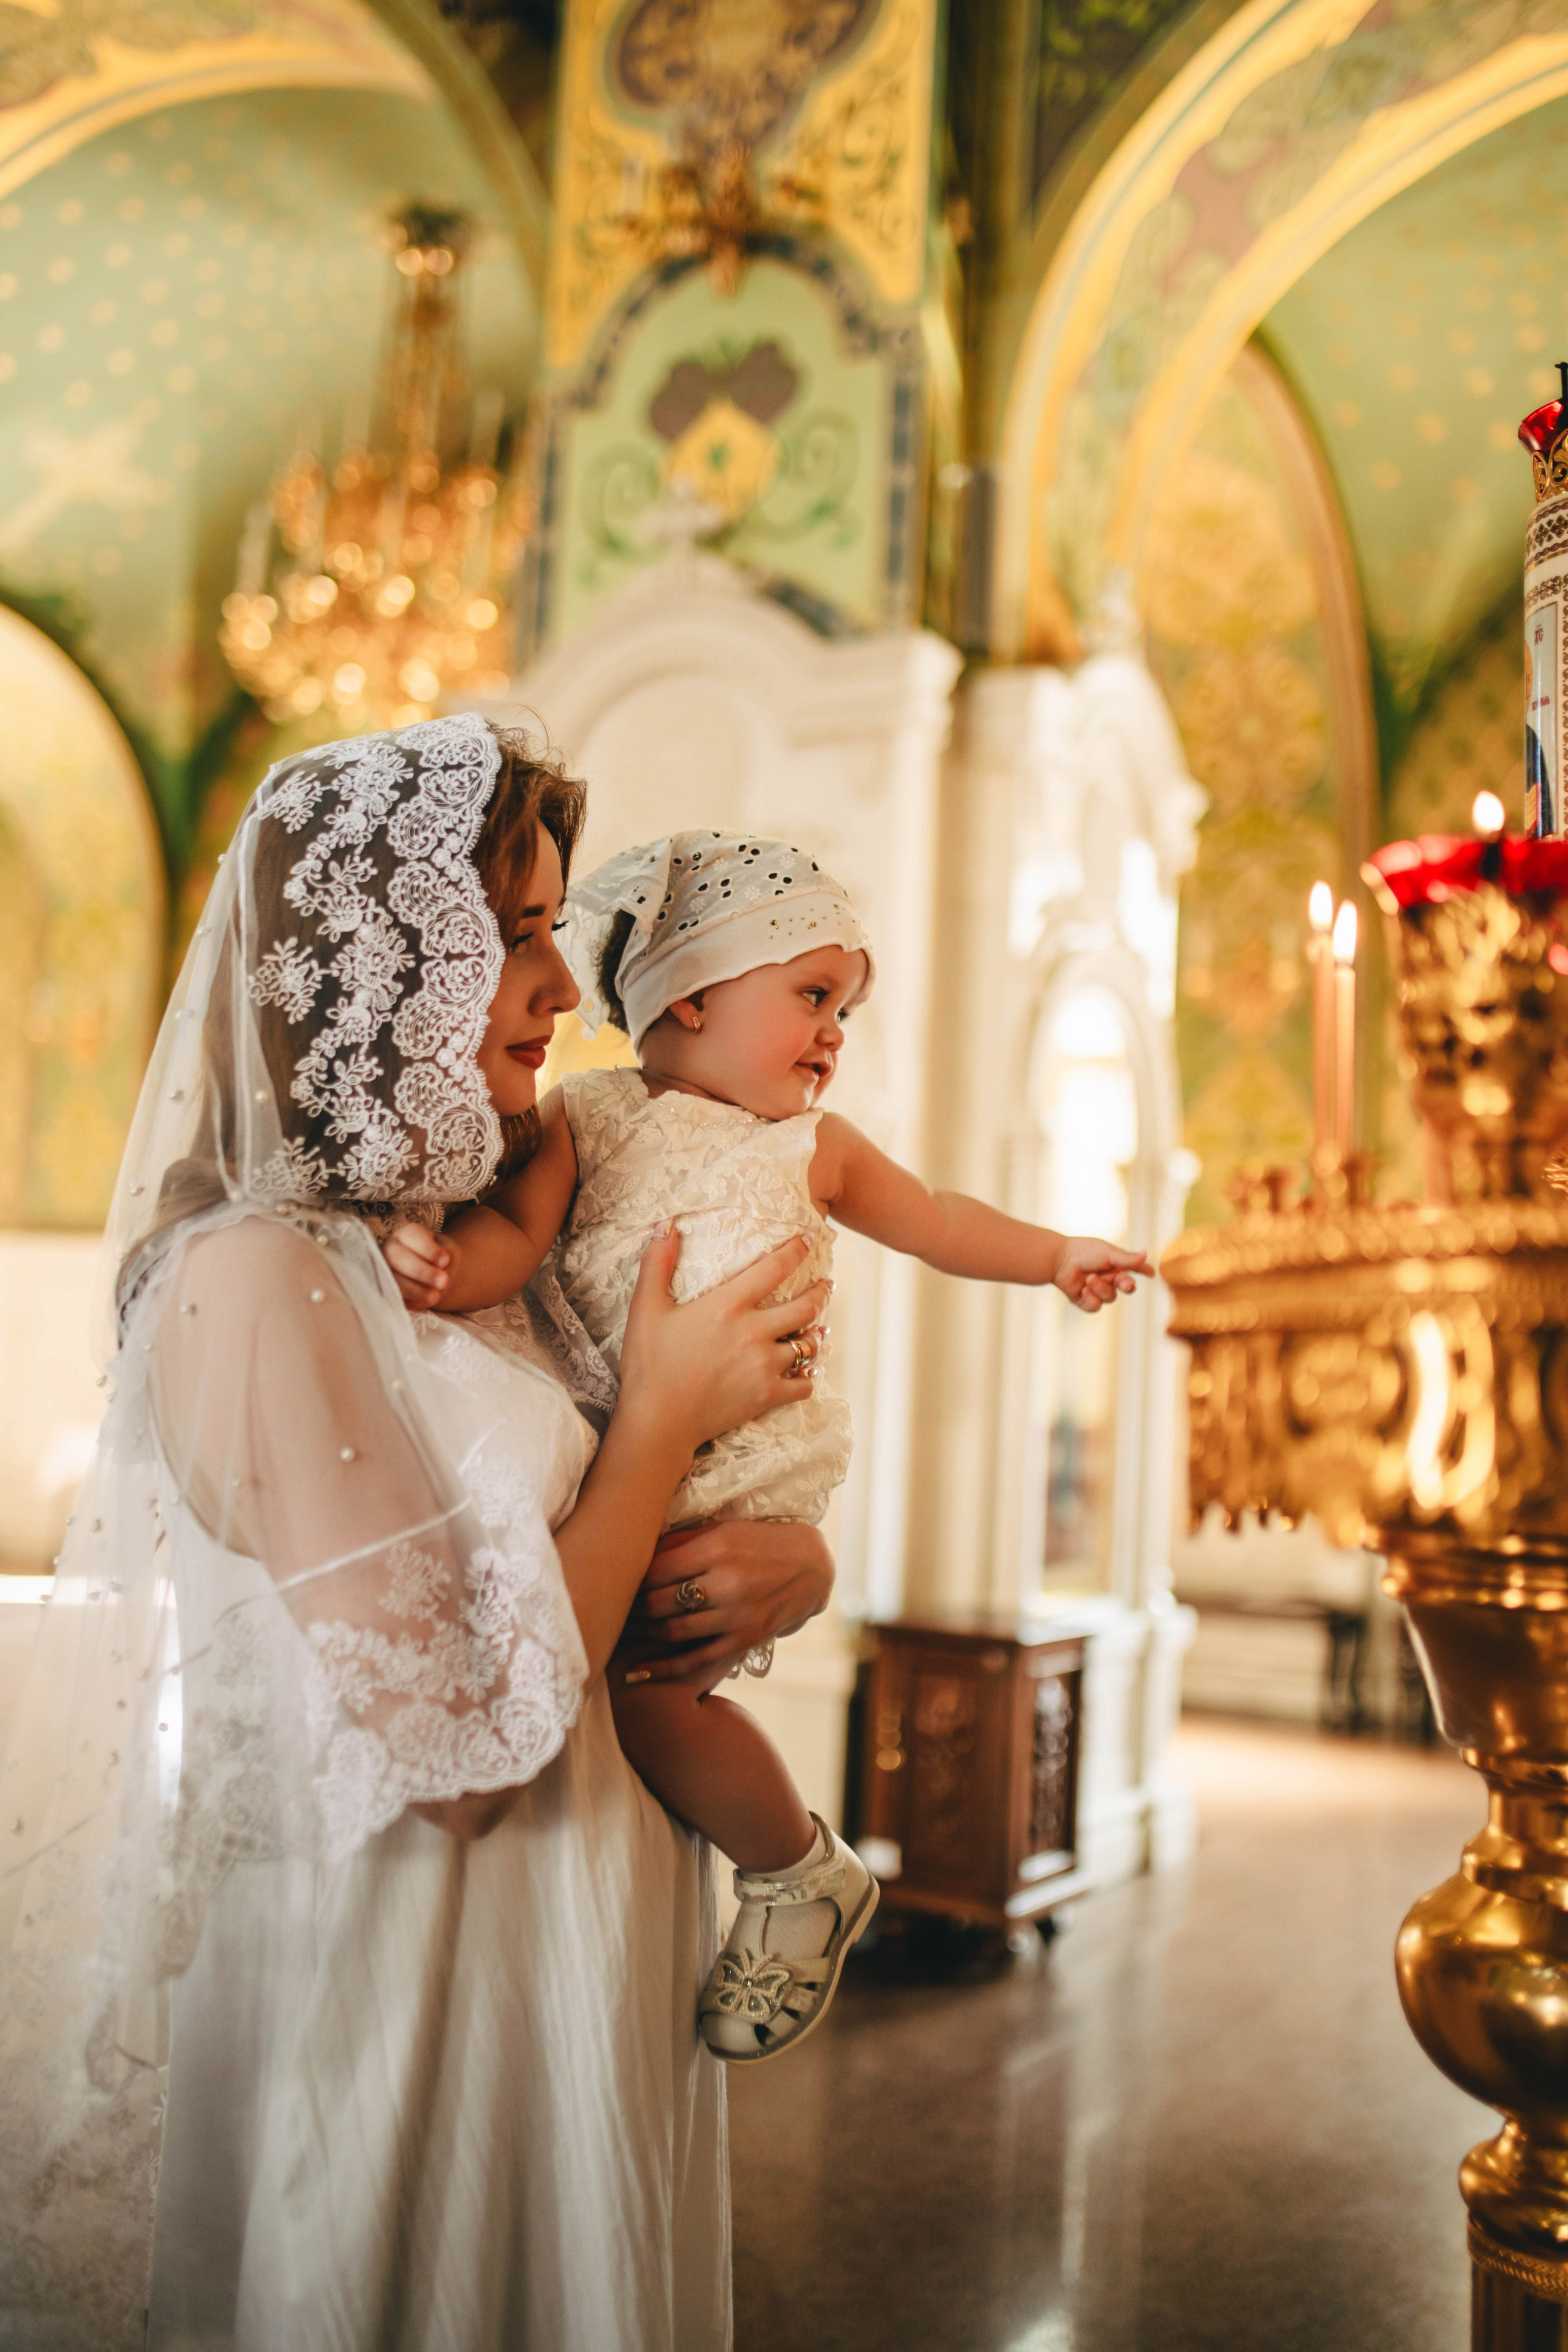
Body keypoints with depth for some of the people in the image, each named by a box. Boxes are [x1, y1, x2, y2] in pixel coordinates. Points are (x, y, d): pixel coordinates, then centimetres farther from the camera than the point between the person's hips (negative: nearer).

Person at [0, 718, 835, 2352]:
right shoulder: (257, 1279, -22)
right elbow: (470, 1747, -25)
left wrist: (790, 1566, -11)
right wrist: (667, 1410, -18)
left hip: (574, 1966, 8)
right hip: (395, 1993, -8)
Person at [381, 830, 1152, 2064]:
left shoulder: (811, 1146, 10)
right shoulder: (585, 1117, 2)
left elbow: (932, 1217, 24)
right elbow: (516, 1230, -12)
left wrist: (1059, 1255, 27)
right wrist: (442, 1257, -33)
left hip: (746, 1471, -2)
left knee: (644, 1684, -16)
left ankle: (802, 1874, 9)